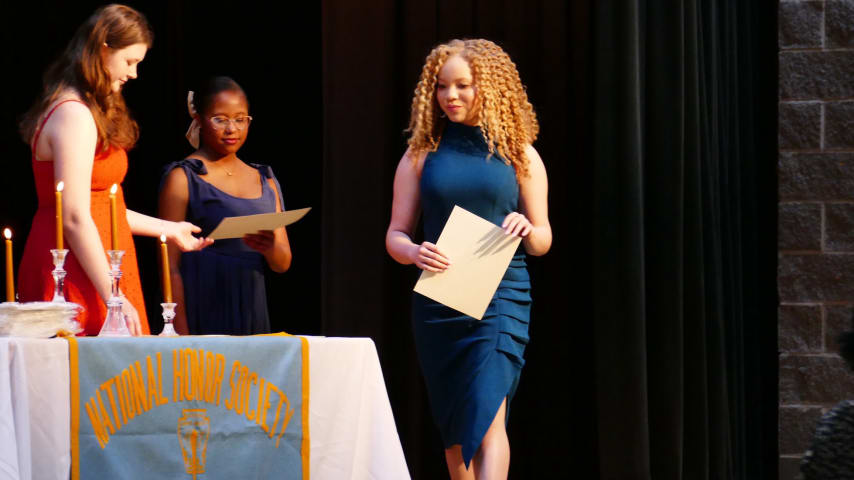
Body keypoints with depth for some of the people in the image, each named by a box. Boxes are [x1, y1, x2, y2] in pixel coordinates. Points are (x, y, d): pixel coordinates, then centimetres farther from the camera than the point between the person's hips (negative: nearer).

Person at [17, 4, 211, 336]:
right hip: (78, 283, -10)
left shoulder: (87, 112, 18)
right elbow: (75, 218, -19)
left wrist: (168, 229, 26)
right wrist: (114, 299, -20)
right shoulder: (75, 116, -14)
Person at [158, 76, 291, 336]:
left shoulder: (265, 181, 15)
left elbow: (283, 264, 13)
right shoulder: (182, 178, -1)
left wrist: (270, 248, -10)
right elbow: (171, 266, -7)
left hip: (251, 315, 5)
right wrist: (182, 333, -15)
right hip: (203, 315, -5)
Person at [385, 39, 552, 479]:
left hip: (501, 295, -3)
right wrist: (415, 253, -16)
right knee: (453, 427, 11)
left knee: (487, 415, -17)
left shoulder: (519, 155, 4)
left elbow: (543, 240, 9)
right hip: (438, 299, 3)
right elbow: (395, 234, 7)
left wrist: (526, 230, -15)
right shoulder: (422, 154, 7)